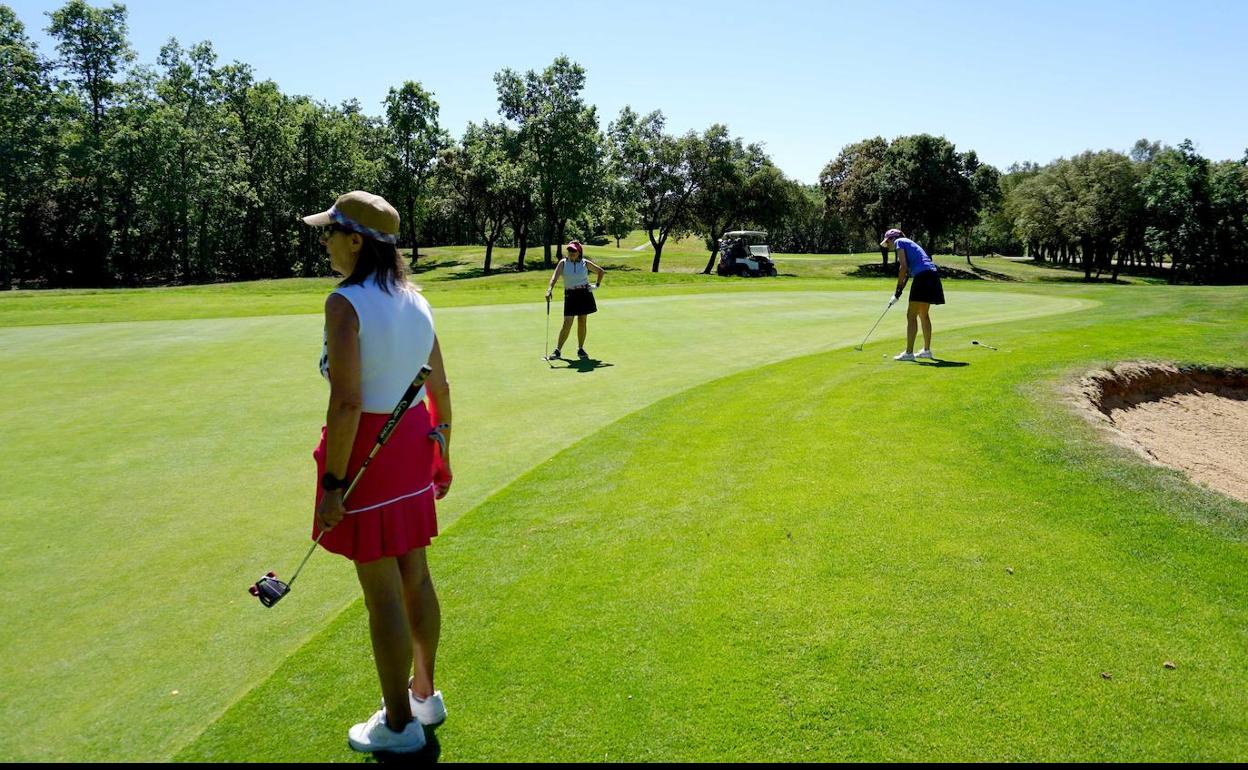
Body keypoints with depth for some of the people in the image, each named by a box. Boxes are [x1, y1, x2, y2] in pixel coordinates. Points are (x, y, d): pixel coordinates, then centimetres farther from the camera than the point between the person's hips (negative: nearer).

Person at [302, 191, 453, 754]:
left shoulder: (345, 303, -18)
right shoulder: (415, 301, 5)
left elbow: (347, 403, -23)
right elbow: (439, 386, 10)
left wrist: (333, 485, -16)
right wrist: (441, 454, 20)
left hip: (366, 452, -8)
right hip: (414, 443, 8)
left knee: (382, 593, 5)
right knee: (415, 576, 19)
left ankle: (398, 723, 22)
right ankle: (424, 695, 37)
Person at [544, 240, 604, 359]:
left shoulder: (585, 263, 1)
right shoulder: (563, 263, -3)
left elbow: (601, 271, 14)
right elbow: (555, 276, -17)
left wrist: (597, 285, 6)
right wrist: (549, 289, -33)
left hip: (584, 294, 1)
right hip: (570, 295, -1)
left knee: (582, 322, 6)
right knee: (567, 323, -7)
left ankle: (580, 349, 16)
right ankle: (557, 350, -1)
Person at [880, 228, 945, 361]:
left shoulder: (899, 242, 3)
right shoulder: (908, 244, 28)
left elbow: (903, 266, -10)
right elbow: (907, 272, 25)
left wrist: (898, 290, -6)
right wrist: (897, 294, 19)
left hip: (923, 277, -9)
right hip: (932, 276, 9)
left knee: (911, 315, -8)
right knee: (923, 315, 18)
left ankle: (908, 352, -11)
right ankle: (926, 350, 26)